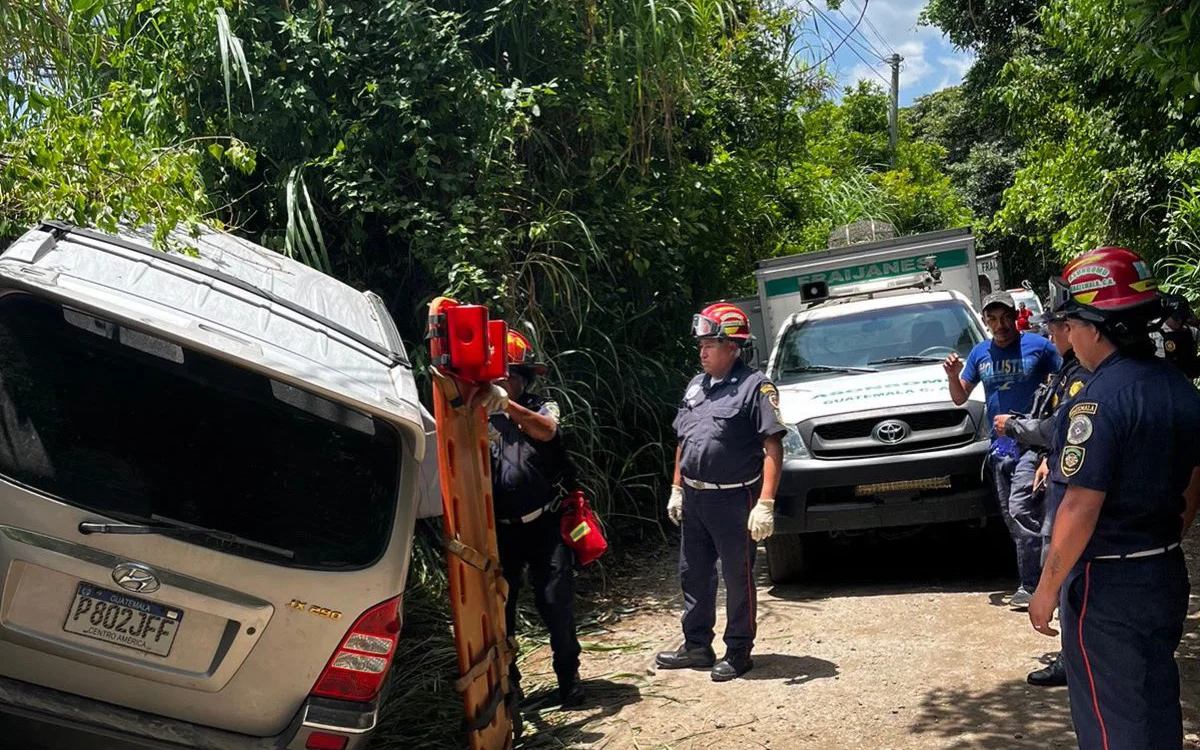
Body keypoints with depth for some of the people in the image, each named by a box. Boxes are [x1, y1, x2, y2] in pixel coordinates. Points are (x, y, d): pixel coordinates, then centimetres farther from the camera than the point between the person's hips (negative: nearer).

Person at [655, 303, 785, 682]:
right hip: (694, 498, 7)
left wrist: (766, 503, -23)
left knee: (738, 579, 5)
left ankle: (738, 652, 19)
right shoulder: (696, 386, 11)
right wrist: (677, 489, 14)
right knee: (693, 574, 15)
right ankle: (696, 646, 29)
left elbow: (773, 448, -17)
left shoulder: (754, 387, -12)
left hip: (733, 500, -7)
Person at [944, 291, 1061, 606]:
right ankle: (1037, 576, 21)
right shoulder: (980, 353, 12)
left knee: (1020, 510, -15)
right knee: (1011, 515, 9)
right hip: (1000, 445, 6)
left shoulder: (1038, 346, -1)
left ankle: (1030, 585, -9)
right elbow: (960, 398, 15)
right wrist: (953, 376, -5)